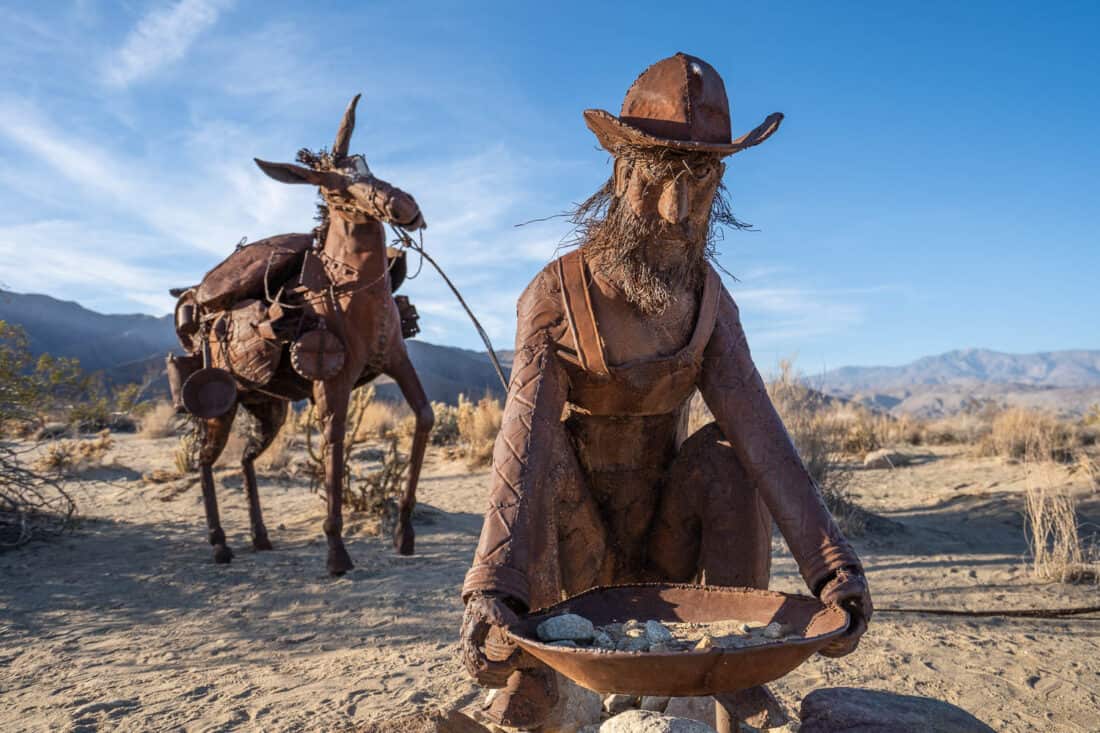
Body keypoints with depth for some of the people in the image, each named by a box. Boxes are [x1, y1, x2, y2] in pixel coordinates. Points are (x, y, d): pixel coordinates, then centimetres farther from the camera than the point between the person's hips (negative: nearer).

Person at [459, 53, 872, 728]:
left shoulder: (710, 299, -8)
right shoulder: (556, 295, -19)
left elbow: (758, 430, -18)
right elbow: (524, 440, -31)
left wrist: (830, 561, -31)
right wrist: (493, 586, -46)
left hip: (663, 532, 2)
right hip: (569, 543, -2)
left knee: (724, 456, -24)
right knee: (550, 448, -31)